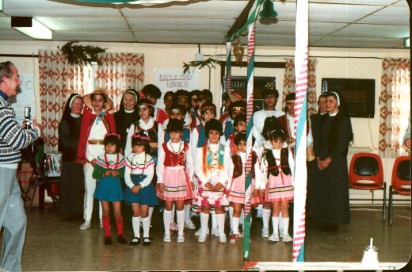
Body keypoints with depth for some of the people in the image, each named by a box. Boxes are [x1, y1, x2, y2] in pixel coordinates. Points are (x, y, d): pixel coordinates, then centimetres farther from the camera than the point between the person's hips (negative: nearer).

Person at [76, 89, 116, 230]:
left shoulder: (109, 117, 9)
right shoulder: (87, 115, 5)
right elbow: (82, 136, 0)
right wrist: (89, 158, -8)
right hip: (89, 155, -1)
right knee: (89, 188, 0)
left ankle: (103, 219, 9)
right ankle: (87, 220, 5)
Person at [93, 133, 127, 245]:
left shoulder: (121, 158, -1)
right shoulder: (100, 158, -2)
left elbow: (124, 173, 0)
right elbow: (95, 174, -4)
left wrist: (117, 173, -19)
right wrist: (104, 174, -19)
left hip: (115, 187, 0)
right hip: (103, 187, 0)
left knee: (117, 211, 1)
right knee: (105, 211, 7)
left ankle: (120, 234, 13)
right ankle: (107, 235, 15)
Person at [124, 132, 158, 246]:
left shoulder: (149, 159, -4)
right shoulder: (130, 158, 4)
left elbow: (150, 176, -9)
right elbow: (127, 174, 0)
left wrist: (140, 186, -19)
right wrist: (132, 186, -15)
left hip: (145, 187, -2)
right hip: (132, 187, 2)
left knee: (144, 212, 2)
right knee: (135, 212, 5)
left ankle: (146, 236, 13)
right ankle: (136, 236, 14)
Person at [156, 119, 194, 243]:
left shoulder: (185, 146, 3)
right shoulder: (164, 146, -1)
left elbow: (190, 164, 5)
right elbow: (160, 164, -3)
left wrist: (190, 179, 2)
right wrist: (160, 181, -6)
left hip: (181, 177, 1)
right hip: (168, 177, -1)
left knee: (180, 206, 4)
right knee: (168, 205, 5)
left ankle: (180, 233, 12)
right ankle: (167, 233, 14)